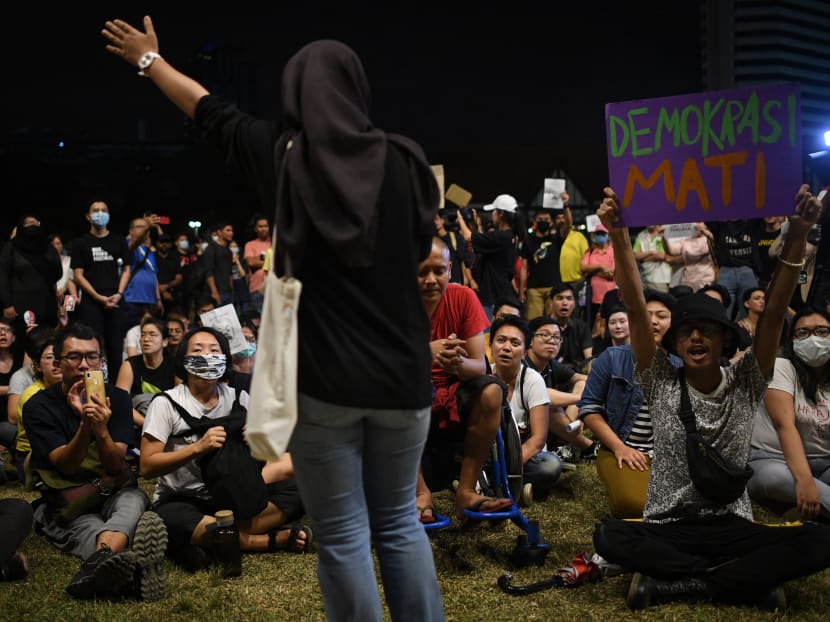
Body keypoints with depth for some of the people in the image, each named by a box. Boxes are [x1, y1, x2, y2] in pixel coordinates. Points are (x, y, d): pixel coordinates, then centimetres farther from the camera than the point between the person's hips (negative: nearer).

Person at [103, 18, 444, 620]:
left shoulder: (282, 156, -2)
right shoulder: (402, 159, -1)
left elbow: (209, 110, 15)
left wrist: (149, 59, 31)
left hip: (323, 376, -2)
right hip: (400, 372, 2)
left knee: (343, 536, 7)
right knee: (398, 521, 16)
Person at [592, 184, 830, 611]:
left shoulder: (745, 385, 0)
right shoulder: (661, 385, -2)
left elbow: (773, 315, -11)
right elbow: (636, 311, -13)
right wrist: (619, 236, -24)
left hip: (731, 527, 1)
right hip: (667, 527, 0)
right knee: (609, 536, -33)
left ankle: (670, 583, -26)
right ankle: (745, 582, -25)